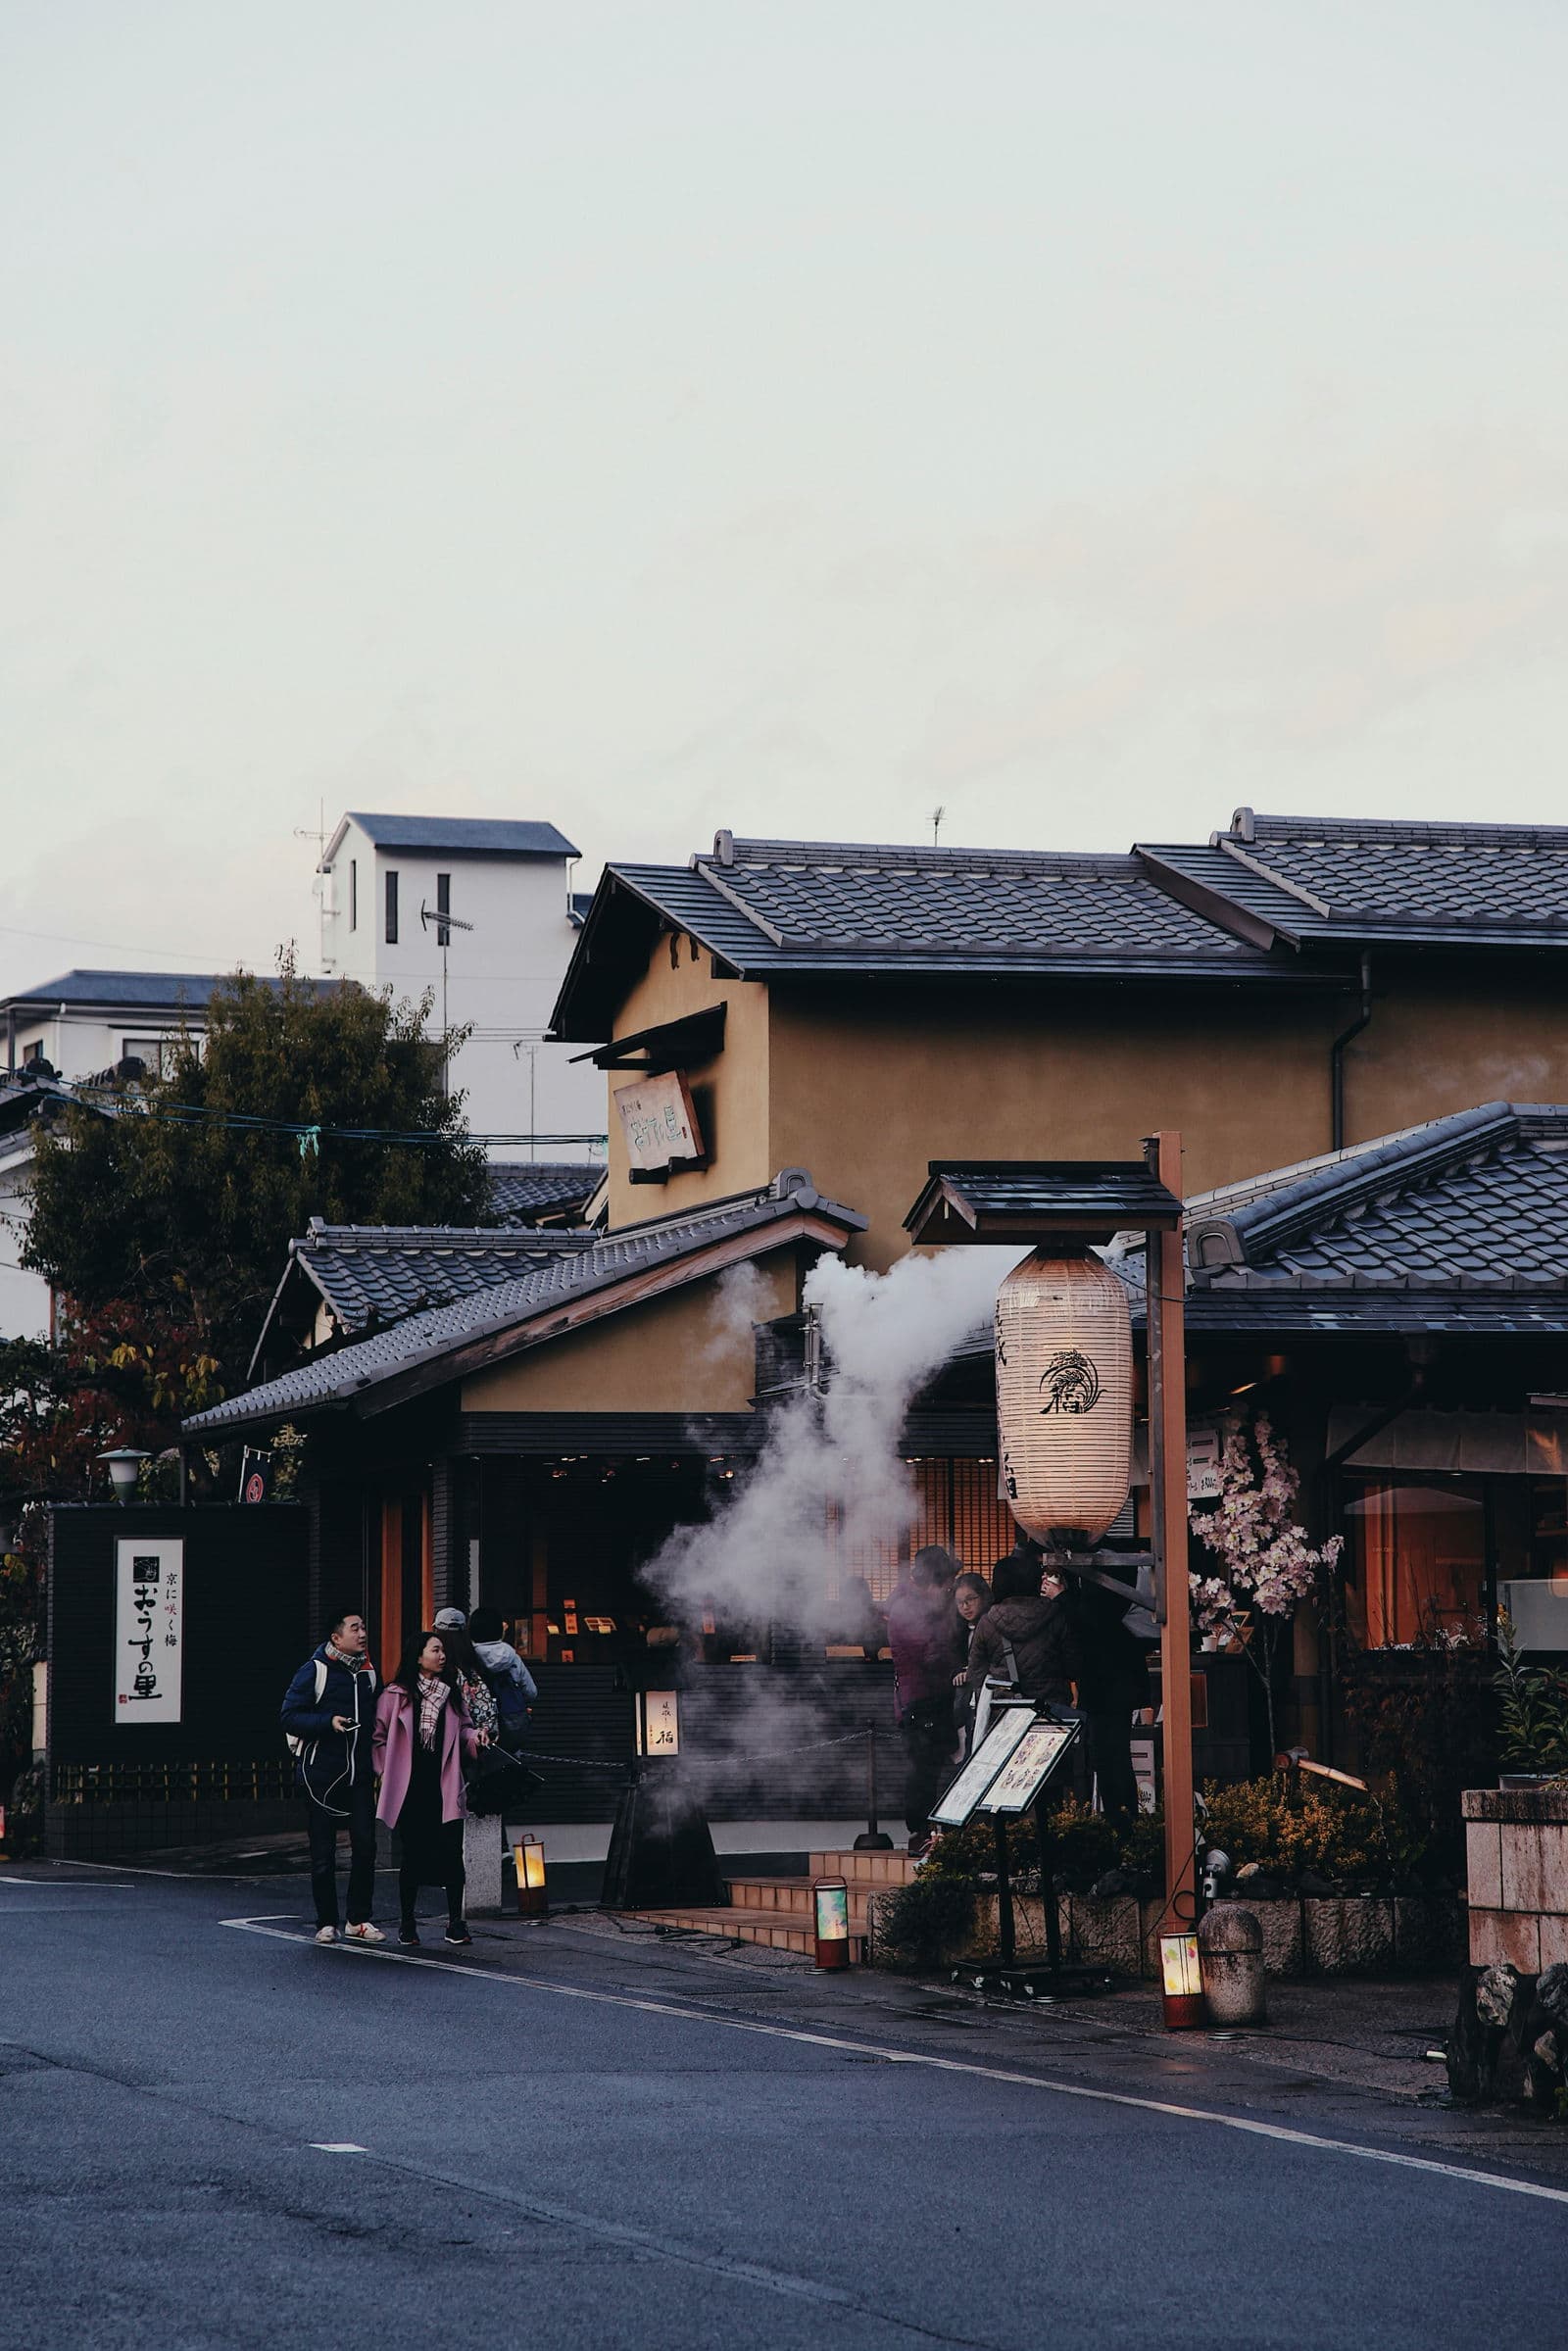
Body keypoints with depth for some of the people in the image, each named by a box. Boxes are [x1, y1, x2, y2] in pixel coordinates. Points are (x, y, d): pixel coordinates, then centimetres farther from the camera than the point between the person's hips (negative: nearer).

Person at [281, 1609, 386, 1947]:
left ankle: (359, 1919, 6)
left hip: (359, 1776, 4)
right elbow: (290, 1717, -9)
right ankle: (326, 1923, 11)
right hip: (320, 1774, -4)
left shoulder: (368, 1672, 12)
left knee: (365, 1846, -4)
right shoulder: (315, 1671, -6)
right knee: (323, 1854, 2)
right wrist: (329, 1722, -22)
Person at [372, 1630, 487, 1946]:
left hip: (444, 1788, 3)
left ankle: (456, 1924, 3)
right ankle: (406, 1924, 14)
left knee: (452, 1855, -3)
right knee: (411, 1857, 2)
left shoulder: (450, 1695, 13)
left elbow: (463, 1730, 17)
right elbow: (379, 1739, 3)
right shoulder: (395, 1696, 0)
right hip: (410, 1790, -3)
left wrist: (475, 1738, -4)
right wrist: (389, 1772, -5)